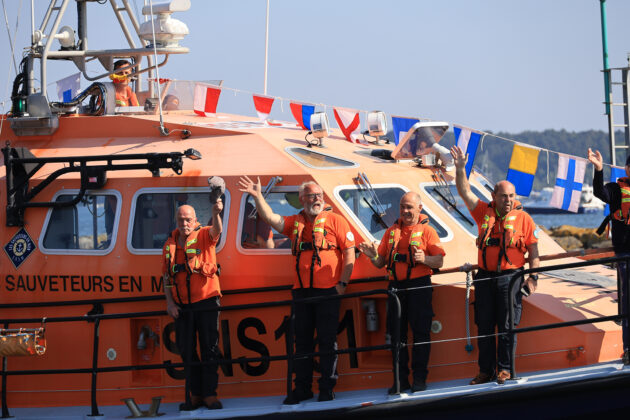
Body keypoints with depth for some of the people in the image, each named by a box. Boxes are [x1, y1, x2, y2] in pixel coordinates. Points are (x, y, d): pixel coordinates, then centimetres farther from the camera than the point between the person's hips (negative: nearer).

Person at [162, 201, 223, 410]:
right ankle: (195, 395, 12)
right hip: (182, 306, 4)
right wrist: (169, 302, 3)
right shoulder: (170, 244, 10)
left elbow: (217, 230, -25)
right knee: (187, 351, 5)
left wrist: (216, 213, -46)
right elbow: (166, 276, 13)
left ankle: (210, 394, 2)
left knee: (210, 349, -2)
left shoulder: (204, 236, -1)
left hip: (206, 301, -4)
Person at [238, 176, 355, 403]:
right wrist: (258, 197, -11)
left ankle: (327, 388, 5)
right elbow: (270, 218, 3)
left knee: (327, 340, -1)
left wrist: (342, 283, -9)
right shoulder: (294, 223, 13)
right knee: (302, 340, 8)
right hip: (302, 291, 4)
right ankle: (302, 388, 14)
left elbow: (349, 252, -3)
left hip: (328, 291, -4)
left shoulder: (335, 220, 0)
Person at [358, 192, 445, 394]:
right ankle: (401, 379, 8)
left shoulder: (427, 231, 3)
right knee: (396, 332, 3)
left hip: (419, 286, -4)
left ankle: (419, 378, 1)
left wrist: (423, 259, -23)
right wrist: (373, 256, -6)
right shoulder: (392, 232, 15)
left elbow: (439, 261, -4)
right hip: (396, 286, 4)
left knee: (420, 332, -4)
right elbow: (381, 263, 15)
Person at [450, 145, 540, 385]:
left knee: (507, 326, -4)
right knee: (484, 326, 6)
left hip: (510, 277, -3)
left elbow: (533, 251, 1)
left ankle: (505, 369, 3)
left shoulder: (523, 219, 1)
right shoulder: (484, 213, 8)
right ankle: (486, 370, 13)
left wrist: (533, 277, -8)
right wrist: (460, 169, -9)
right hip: (485, 277, 3)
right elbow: (465, 192, 4)